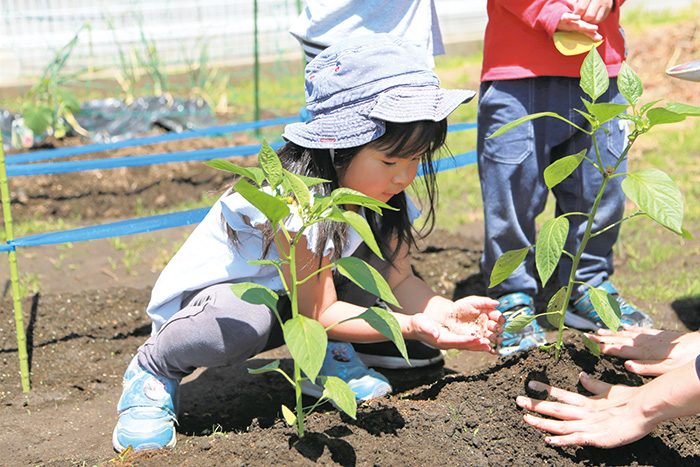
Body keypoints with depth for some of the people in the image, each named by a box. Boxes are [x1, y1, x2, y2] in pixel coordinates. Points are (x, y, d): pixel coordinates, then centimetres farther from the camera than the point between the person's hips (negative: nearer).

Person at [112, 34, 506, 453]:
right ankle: (155, 368, -10)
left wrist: (445, 310, -29)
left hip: (285, 297, 6)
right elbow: (319, 313, -29)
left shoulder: (379, 187, -11)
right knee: (246, 322, -40)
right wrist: (412, 327, -39)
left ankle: (324, 354, 5)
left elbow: (400, 279, -9)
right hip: (200, 300, -6)